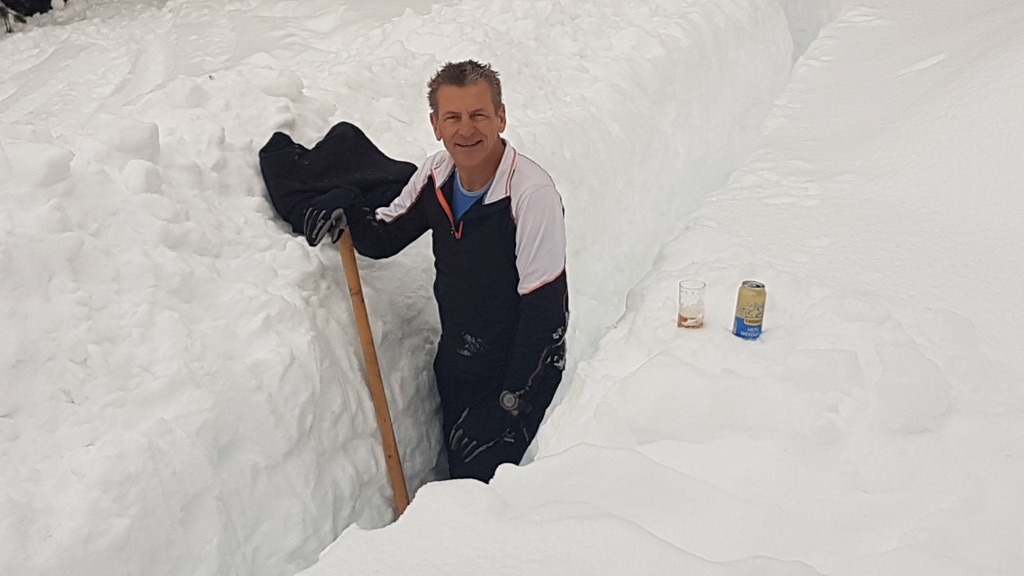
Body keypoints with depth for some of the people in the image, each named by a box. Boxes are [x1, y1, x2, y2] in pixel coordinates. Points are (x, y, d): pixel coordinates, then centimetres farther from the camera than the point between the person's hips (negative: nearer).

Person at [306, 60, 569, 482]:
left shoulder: (532, 193, -26)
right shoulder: (437, 174, -4)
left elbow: (545, 312, -24)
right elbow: (382, 240, 7)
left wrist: (511, 403, -20)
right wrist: (347, 212, -15)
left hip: (516, 372, -6)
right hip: (454, 365, 7)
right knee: (455, 469, 22)